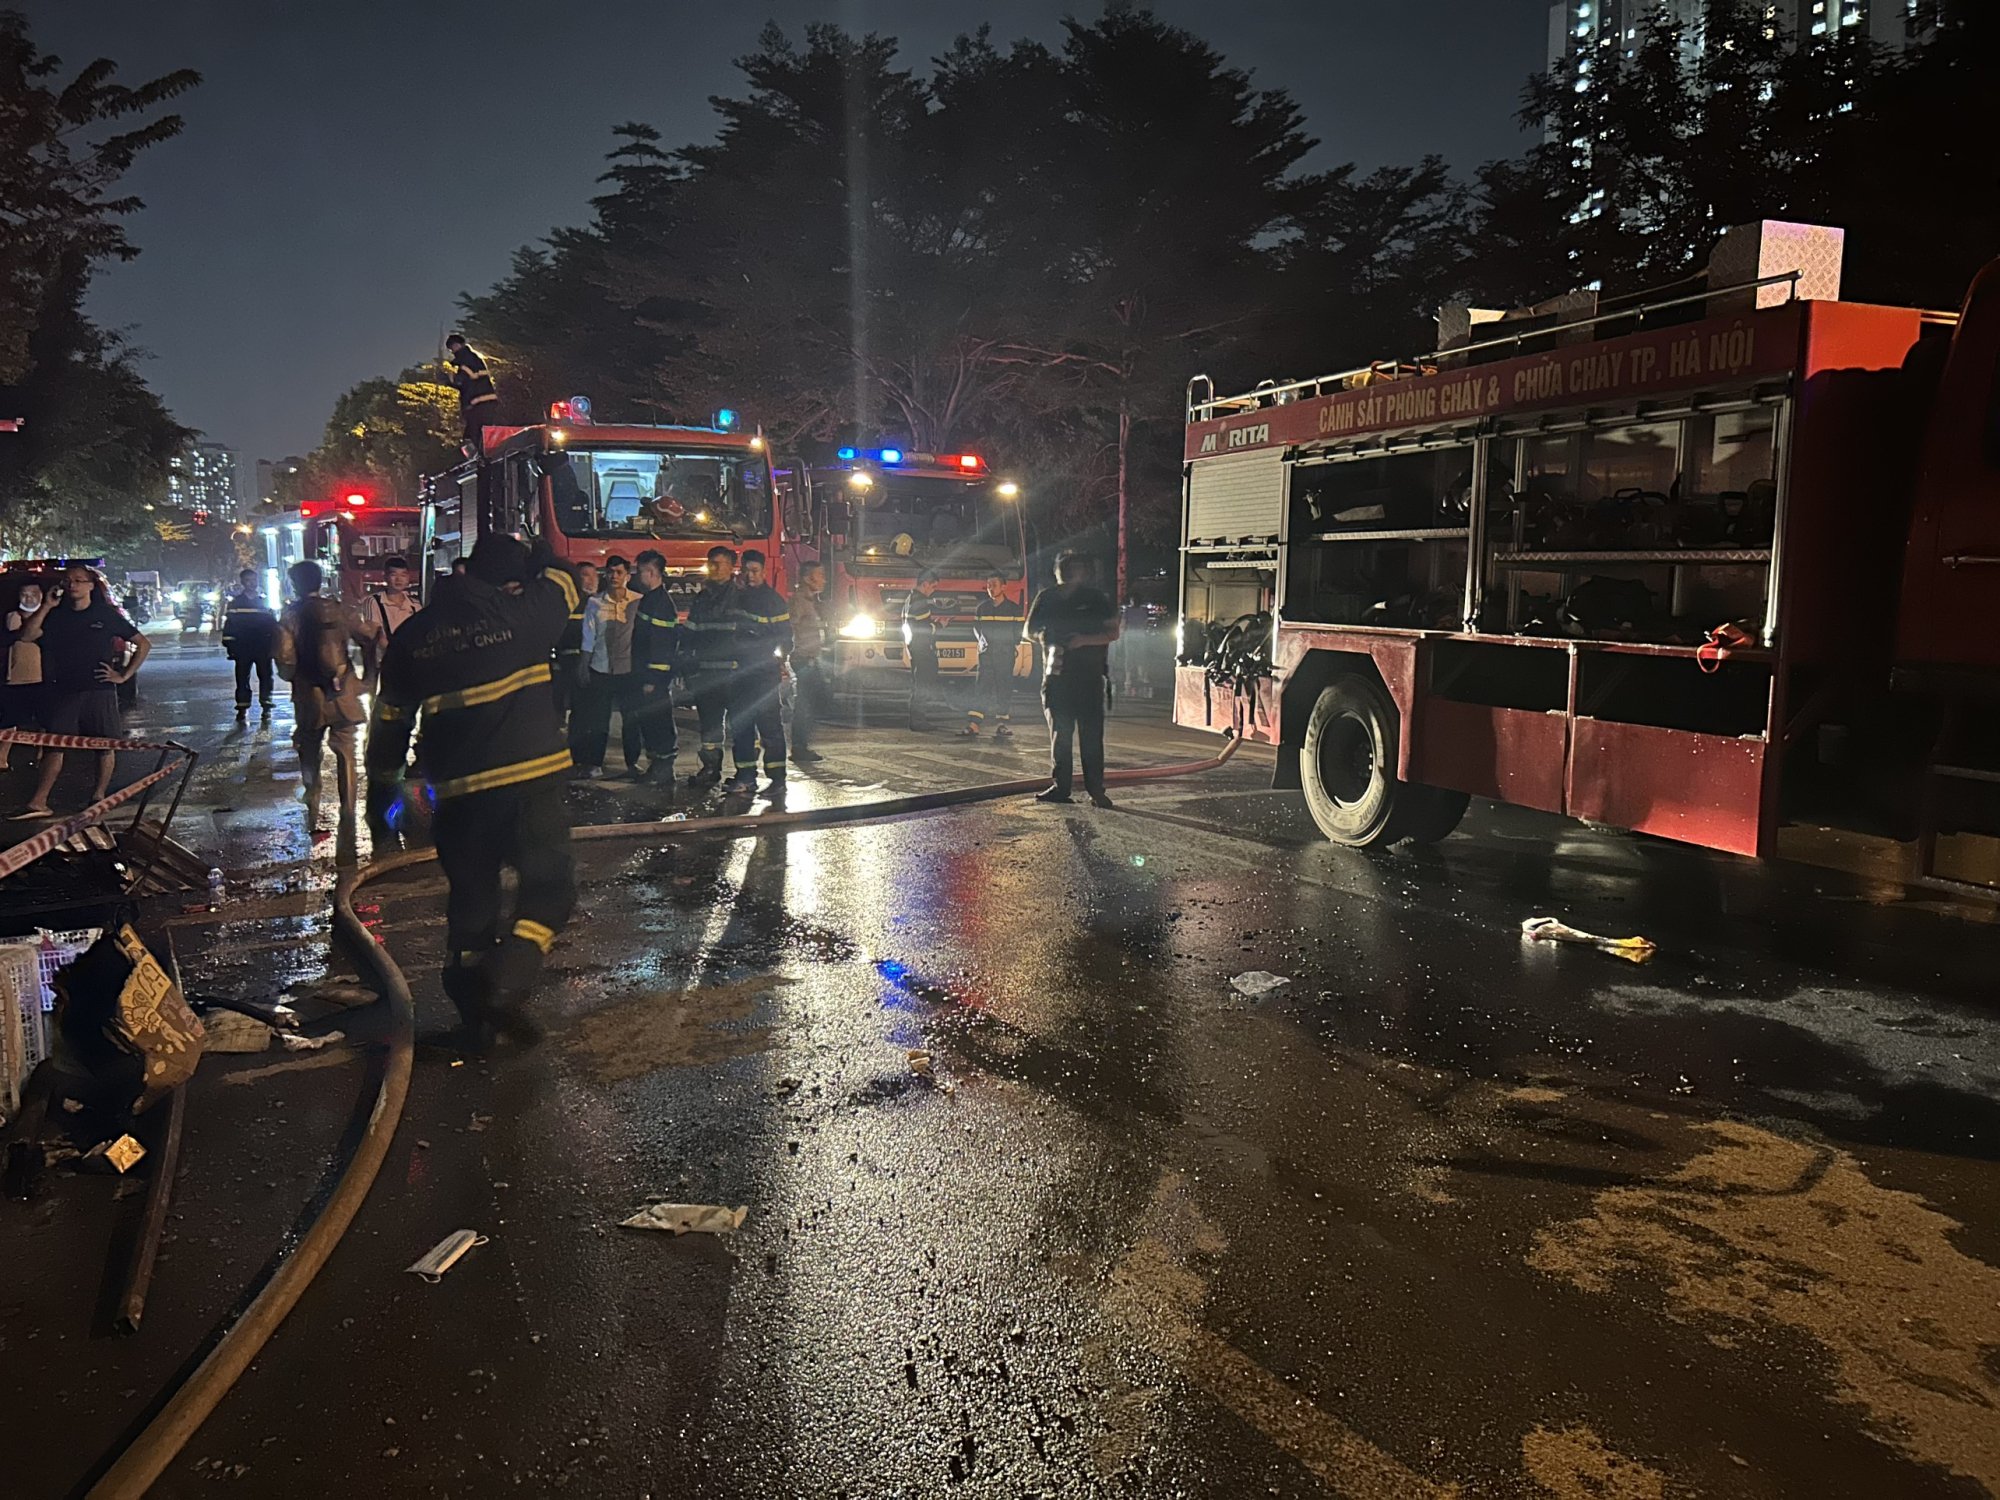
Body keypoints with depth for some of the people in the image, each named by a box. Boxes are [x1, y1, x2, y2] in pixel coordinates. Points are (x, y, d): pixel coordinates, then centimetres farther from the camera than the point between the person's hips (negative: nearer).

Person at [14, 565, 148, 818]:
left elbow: (144, 645, 5)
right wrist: (46, 607, -6)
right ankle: (38, 802, -7)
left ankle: (99, 797, 14)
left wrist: (124, 675, 0)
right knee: (54, 745, -3)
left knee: (105, 746, 3)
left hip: (100, 691, -2)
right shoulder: (58, 615, 10)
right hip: (64, 691, 2)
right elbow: (27, 636, -3)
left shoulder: (107, 615, 3)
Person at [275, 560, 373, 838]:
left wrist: (292, 677, 10)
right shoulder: (340, 611, -2)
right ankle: (347, 817, 6)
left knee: (310, 760, 12)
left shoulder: (289, 617, -4)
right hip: (343, 697, 0)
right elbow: (376, 638, -6)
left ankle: (313, 819, 15)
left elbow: (285, 662, -9)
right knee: (346, 757, 8)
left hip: (308, 700, 0)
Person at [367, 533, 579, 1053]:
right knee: (549, 884, 5)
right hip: (529, 779, -4)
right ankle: (505, 985, -15)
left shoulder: (412, 635, 8)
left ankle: (474, 1019, 19)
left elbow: (390, 713, 16)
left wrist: (383, 771, 32)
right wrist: (536, 554, 37)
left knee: (470, 898, 15)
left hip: (458, 792, 4)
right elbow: (561, 582, 18)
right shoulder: (520, 613, -3)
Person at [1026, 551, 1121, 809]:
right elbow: (1030, 630, 15)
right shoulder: (1048, 598, 11)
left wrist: (1085, 640, -17)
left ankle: (1096, 790, -4)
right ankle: (1060, 787, 11)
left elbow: (1113, 633, -1)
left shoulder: (1097, 599, 3)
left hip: (1090, 676, -3)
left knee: (1091, 736, -6)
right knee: (1059, 733, 6)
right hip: (1056, 674, 3)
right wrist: (1043, 636, -9)